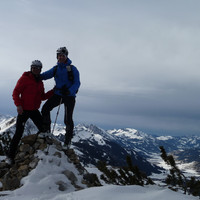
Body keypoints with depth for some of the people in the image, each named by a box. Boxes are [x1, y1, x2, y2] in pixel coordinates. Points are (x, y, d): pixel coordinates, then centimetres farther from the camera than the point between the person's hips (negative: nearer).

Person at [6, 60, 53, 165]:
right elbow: (16, 93, -9)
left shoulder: (40, 82, 13)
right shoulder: (24, 78, -6)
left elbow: (42, 97, 18)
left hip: (34, 111, 6)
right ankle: (10, 156, 3)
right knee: (18, 133, -6)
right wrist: (18, 105, -21)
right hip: (24, 110, -6)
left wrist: (53, 91, 7)